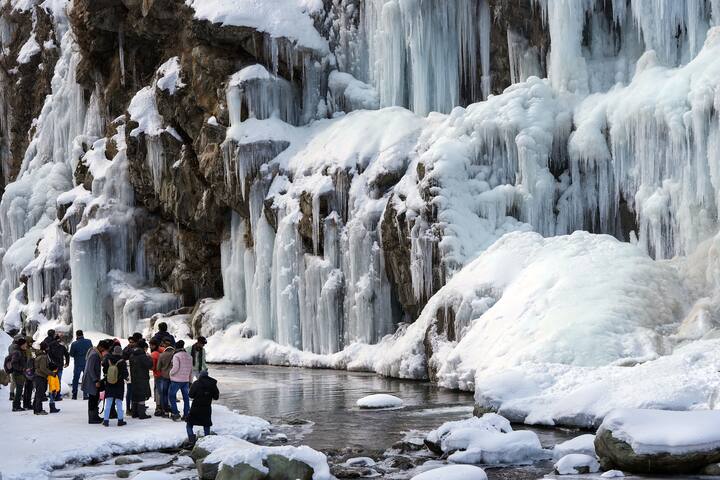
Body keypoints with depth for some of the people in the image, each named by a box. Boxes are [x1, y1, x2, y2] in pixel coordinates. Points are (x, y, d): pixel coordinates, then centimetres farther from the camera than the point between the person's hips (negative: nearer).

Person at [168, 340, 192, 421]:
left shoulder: (176, 356, -12)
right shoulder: (189, 356, 10)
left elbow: (175, 368, -21)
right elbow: (191, 370, 15)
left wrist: (171, 373, -1)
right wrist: (190, 381, 21)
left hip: (176, 380, -6)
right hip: (186, 380, 6)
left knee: (171, 396, 7)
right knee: (186, 397, 11)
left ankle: (176, 414, -1)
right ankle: (186, 415, 11)